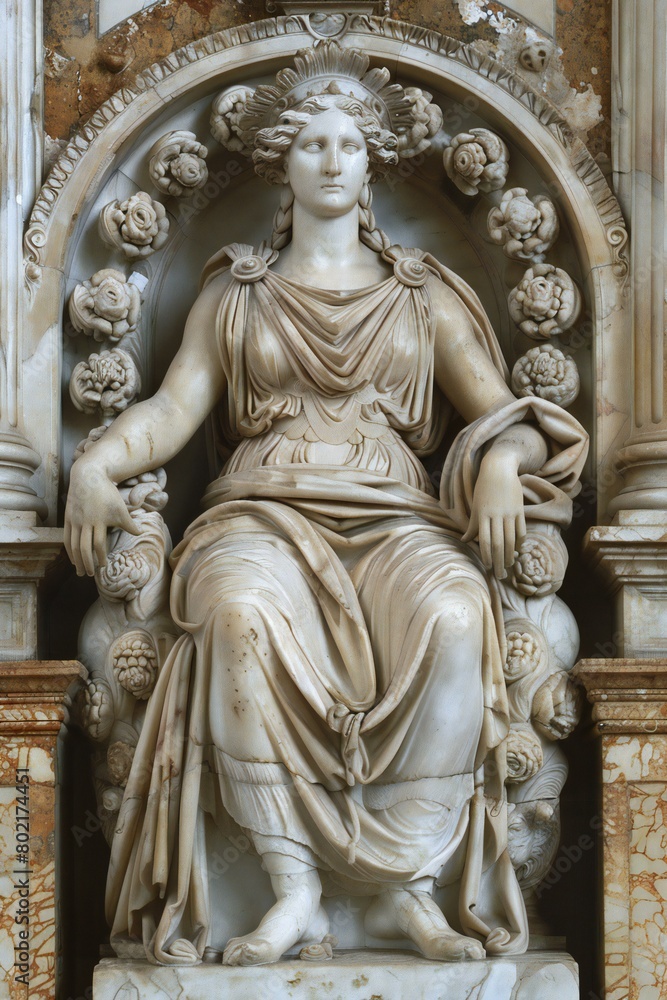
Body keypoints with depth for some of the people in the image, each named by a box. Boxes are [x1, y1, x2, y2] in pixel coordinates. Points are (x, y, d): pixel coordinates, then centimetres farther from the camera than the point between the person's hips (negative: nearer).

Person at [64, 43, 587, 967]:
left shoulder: (424, 294, 19)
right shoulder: (235, 292, 19)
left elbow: (500, 409, 11)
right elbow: (175, 405, 8)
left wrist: (503, 460, -13)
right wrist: (98, 465, -12)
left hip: (393, 517, 1)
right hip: (264, 512, 0)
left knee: (452, 614, -35)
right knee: (242, 610, -38)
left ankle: (408, 886, -25)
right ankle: (295, 890, -29)